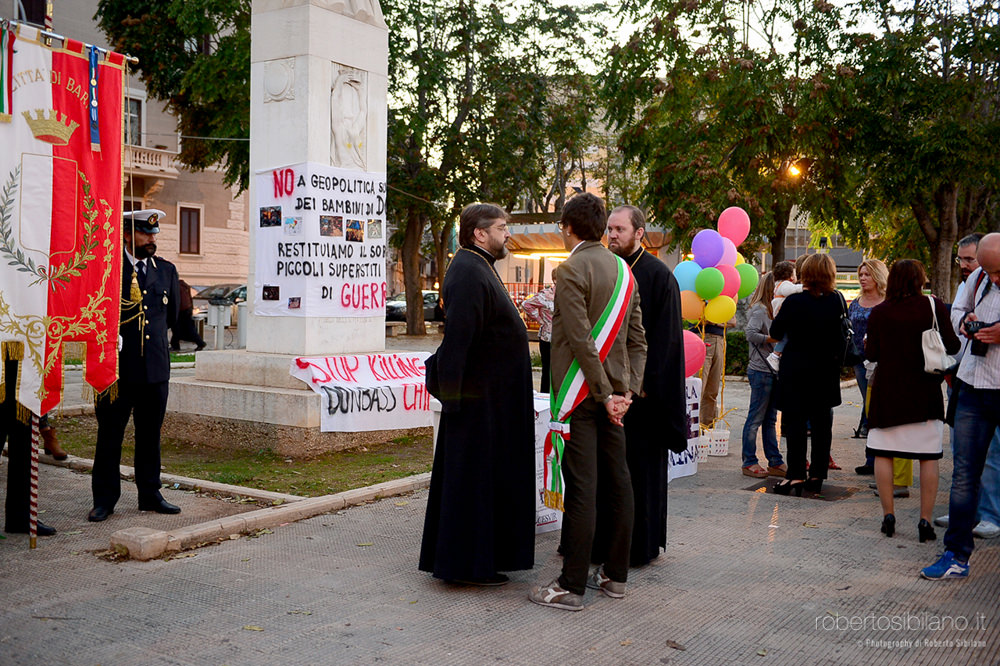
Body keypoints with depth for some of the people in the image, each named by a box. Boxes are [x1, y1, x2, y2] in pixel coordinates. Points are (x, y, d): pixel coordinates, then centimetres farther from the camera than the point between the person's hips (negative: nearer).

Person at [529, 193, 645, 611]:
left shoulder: (571, 269, -11)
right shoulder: (624, 270, 12)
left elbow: (581, 340, -19)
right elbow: (637, 338, 10)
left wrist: (604, 392, -14)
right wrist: (628, 389, 6)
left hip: (583, 391, -7)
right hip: (615, 393, 8)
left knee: (581, 489, -6)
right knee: (617, 482, 11)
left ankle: (572, 587, 1)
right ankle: (615, 576, 21)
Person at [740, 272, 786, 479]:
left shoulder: (768, 309, 19)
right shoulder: (759, 310, -10)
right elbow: (751, 333, -24)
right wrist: (774, 339, -22)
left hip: (771, 371, 10)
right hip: (761, 371, -10)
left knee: (770, 419, 12)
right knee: (756, 418, -4)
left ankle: (774, 462, 18)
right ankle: (749, 463, 2)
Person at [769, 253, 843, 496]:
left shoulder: (794, 301, -16)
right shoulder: (836, 300, -3)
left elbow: (776, 332, -8)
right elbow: (841, 333, 7)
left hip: (796, 370, -4)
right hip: (826, 371, 4)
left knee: (795, 421, 1)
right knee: (822, 423, 11)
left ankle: (796, 476, -1)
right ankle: (817, 475, 17)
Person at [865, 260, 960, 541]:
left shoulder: (879, 313, -2)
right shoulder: (934, 306, -4)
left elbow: (871, 354, -1)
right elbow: (951, 346, -4)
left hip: (888, 389, 0)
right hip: (925, 391, 0)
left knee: (883, 454, 8)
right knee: (928, 457, 5)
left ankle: (888, 516, 7)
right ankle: (925, 521, 3)